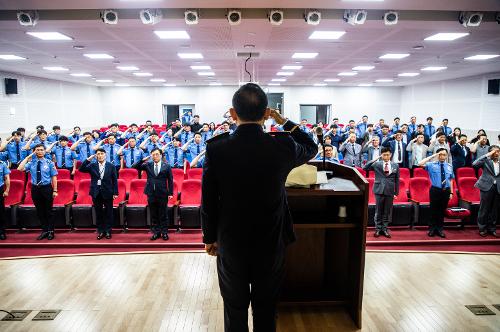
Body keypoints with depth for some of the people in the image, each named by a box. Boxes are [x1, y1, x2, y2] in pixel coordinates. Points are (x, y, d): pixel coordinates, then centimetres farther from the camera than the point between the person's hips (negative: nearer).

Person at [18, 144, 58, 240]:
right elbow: (20, 168, -13)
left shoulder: (49, 163, -2)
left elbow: (54, 177, -3)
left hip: (47, 188, -2)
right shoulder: (31, 163, 4)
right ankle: (44, 231, 21)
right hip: (35, 189, 3)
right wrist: (28, 157, -8)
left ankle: (50, 231, 17)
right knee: (39, 211, 9)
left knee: (48, 211, 6)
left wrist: (55, 191, -8)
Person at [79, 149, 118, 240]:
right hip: (96, 193, 2)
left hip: (108, 192, -2)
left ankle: (108, 231, 16)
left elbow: (115, 180, -1)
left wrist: (115, 193, -6)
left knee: (108, 213, 6)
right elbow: (81, 169, -8)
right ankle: (100, 231, 18)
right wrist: (88, 159, -13)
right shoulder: (92, 166, 5)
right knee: (98, 213, 9)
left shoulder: (111, 166, 0)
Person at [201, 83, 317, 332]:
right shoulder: (283, 146, -16)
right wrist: (284, 122, 10)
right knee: (266, 310, 20)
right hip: (271, 242, 1)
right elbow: (311, 148, 9)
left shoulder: (216, 148, -16)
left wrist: (210, 237, 6)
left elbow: (208, 201, -9)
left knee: (235, 310, 20)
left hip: (231, 243, 0)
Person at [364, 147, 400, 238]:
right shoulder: (376, 164, 2)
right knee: (378, 211, 5)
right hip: (379, 190, -1)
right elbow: (365, 168, -9)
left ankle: (385, 229, 18)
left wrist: (396, 193, 6)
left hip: (390, 191, 2)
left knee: (387, 212, 7)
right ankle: (378, 228, 15)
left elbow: (397, 180, 9)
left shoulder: (395, 165, 7)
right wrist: (375, 159, -13)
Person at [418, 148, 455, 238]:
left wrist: (451, 192, 3)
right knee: (433, 210, 5)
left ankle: (440, 229, 24)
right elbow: (420, 164, -20)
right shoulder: (432, 165, -3)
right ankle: (432, 229, 18)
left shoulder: (449, 167, 7)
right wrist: (432, 156, -16)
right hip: (435, 190, -3)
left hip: (446, 191, 3)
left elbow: (450, 180, 8)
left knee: (442, 210, 11)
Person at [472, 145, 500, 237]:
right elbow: (474, 164, -20)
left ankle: (492, 228, 22)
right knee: (484, 209, 3)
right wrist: (486, 155, -17)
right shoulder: (486, 160, -1)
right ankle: (482, 228, 13)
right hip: (487, 187, -4)